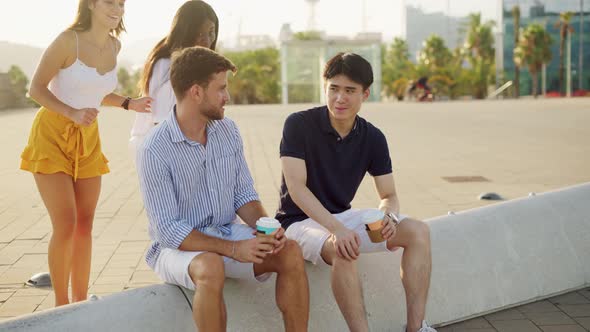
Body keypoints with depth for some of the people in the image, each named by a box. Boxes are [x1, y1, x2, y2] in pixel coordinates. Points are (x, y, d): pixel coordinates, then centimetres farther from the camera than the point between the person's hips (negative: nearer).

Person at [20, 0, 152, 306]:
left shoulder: (114, 45, 3)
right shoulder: (68, 40, -16)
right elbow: (36, 89, -13)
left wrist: (129, 104, 0)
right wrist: (73, 113, -27)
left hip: (87, 140, 6)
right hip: (52, 135, -6)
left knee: (85, 226, 7)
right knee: (66, 226, -11)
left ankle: (81, 303, 18)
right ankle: (61, 307, 5)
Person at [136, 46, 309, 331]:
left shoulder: (228, 131, 2)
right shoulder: (154, 151, -18)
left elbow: (244, 194, 8)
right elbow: (168, 230, -20)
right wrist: (232, 249, -28)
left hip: (227, 233, 5)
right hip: (177, 246, -5)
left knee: (290, 252, -19)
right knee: (211, 268, -37)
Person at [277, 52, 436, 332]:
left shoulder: (373, 138, -1)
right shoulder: (299, 125, -15)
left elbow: (389, 196, 2)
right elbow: (296, 187, -23)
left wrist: (388, 216, -24)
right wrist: (337, 229, -36)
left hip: (342, 215, 5)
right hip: (300, 221, -5)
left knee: (417, 231, -13)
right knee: (343, 250, -37)